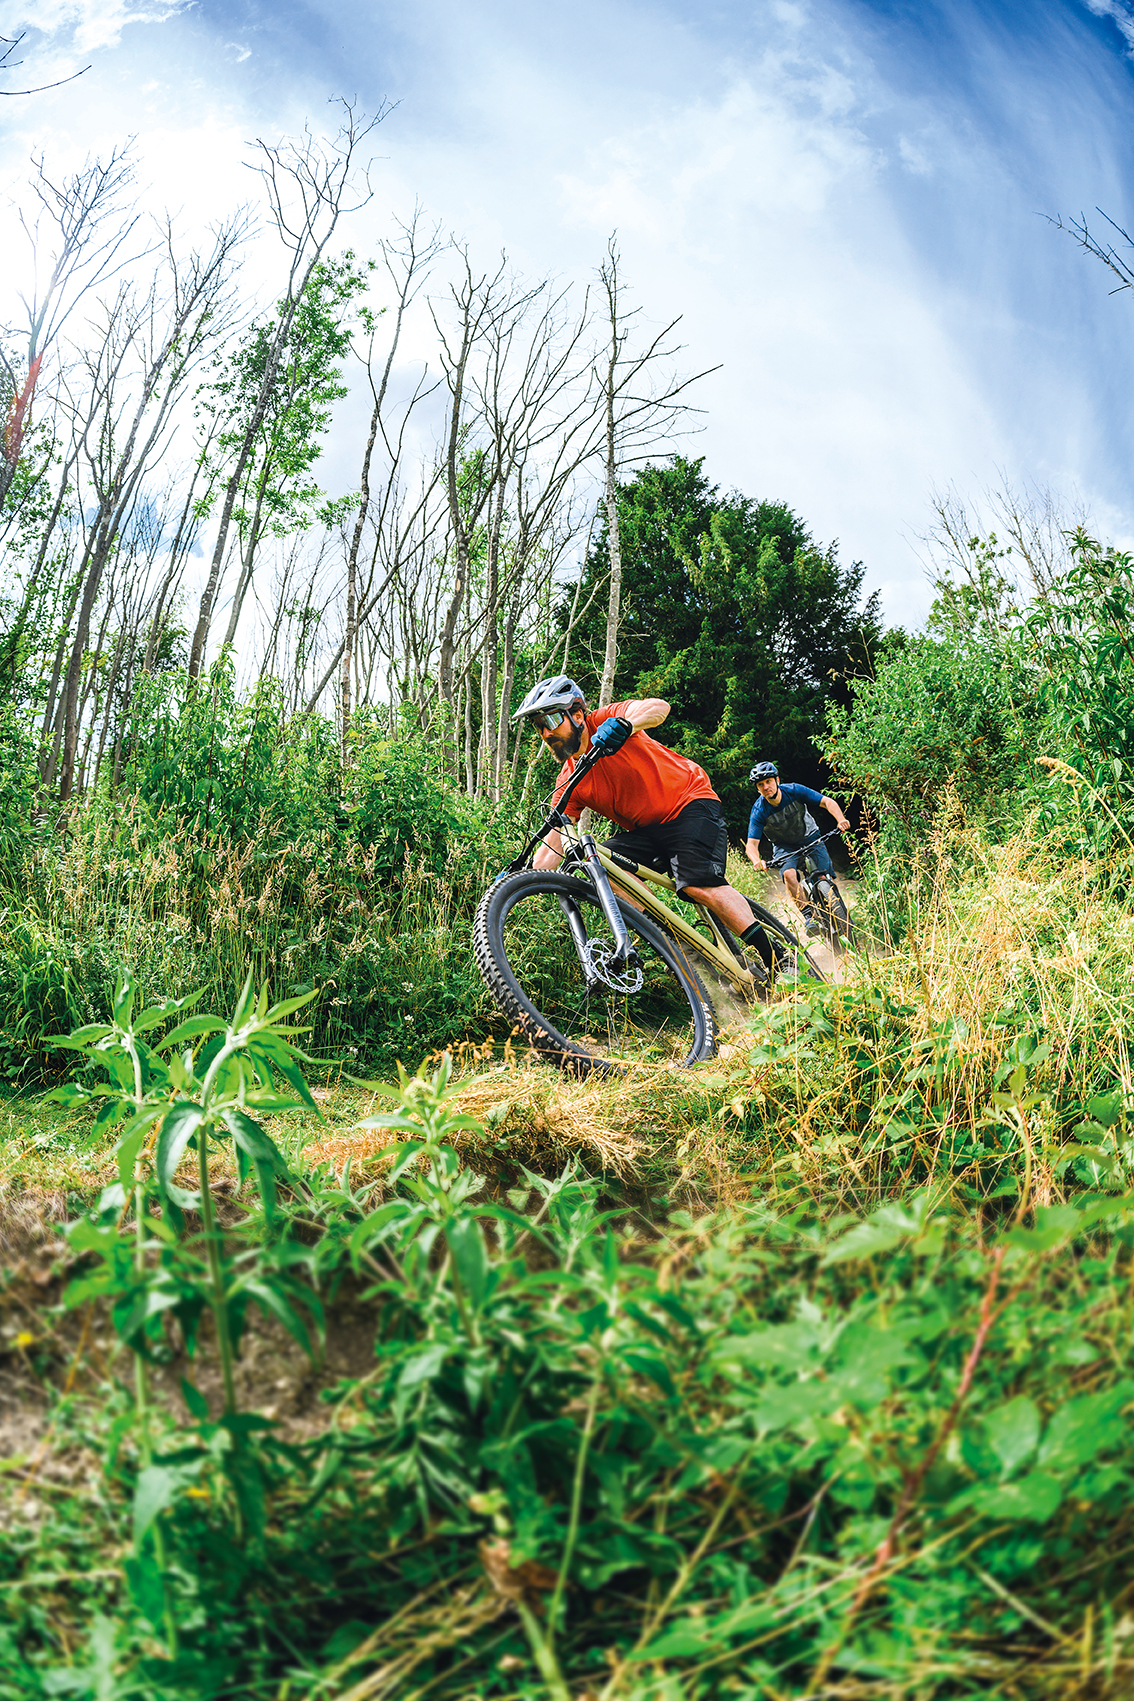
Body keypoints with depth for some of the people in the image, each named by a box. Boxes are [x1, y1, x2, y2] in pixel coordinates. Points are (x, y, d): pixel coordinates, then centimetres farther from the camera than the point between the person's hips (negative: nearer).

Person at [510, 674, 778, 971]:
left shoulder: (604, 721, -14)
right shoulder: (569, 782, -1)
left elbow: (659, 706, -32)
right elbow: (553, 842, -6)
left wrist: (624, 724, -53)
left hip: (690, 802, -6)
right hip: (644, 830, 6)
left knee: (698, 886, -26)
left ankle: (773, 959, -18)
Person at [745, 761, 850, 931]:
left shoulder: (794, 791, -20)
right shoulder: (759, 811, -20)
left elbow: (827, 802, -20)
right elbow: (752, 843, -24)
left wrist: (841, 820, -39)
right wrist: (757, 861, -47)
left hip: (810, 838, 1)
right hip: (785, 847, -1)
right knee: (789, 874, -31)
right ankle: (808, 916, -27)